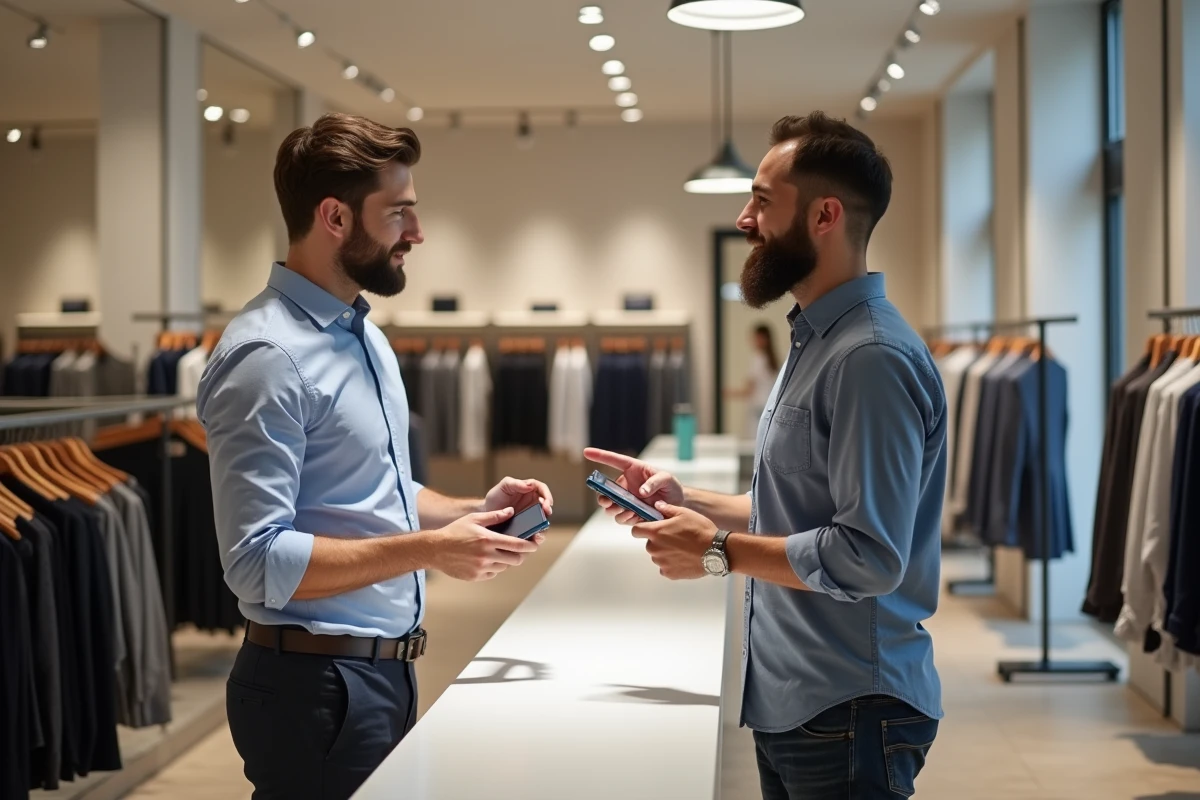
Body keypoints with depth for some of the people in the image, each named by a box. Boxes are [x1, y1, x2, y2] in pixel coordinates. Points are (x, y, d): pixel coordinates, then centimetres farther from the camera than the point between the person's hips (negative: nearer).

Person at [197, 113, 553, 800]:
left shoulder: (363, 333, 12)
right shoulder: (268, 356, -19)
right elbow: (260, 562, -24)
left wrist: (473, 511, 4)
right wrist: (427, 550, -24)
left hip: (385, 669, 9)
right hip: (317, 684, -9)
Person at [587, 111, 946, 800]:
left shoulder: (870, 357, -21)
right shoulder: (817, 340, 12)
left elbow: (869, 557, -26)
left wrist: (719, 551, -16)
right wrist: (688, 503, 6)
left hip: (848, 713, -10)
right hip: (793, 703, 10)